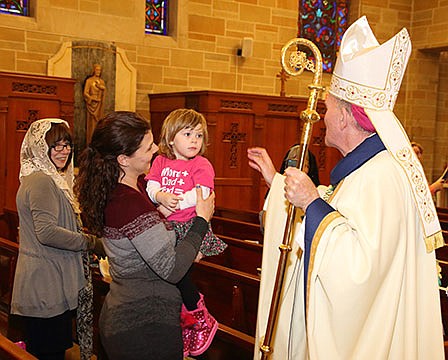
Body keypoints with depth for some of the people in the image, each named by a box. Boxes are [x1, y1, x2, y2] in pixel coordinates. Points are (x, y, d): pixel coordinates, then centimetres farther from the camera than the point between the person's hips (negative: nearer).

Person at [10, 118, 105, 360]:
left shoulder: (51, 179, 17)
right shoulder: (41, 181, -16)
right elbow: (47, 232, -24)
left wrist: (82, 236, 15)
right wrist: (91, 243, -17)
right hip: (45, 289, -10)